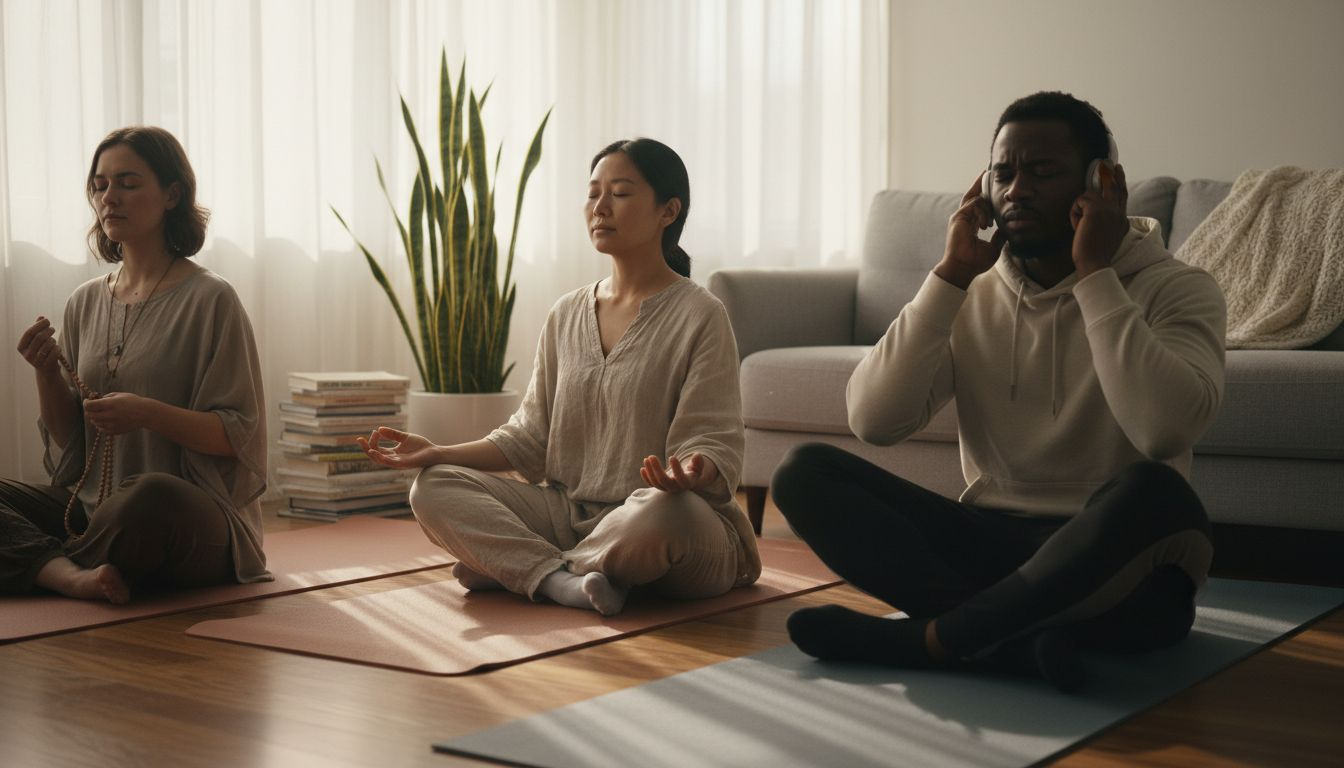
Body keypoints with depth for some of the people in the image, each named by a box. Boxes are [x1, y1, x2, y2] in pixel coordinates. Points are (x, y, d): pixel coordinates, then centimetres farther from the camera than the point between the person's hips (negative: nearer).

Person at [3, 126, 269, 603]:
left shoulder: (209, 300, -5)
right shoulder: (84, 304, 13)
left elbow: (238, 436, -8)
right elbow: (68, 441, 15)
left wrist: (148, 414, -21)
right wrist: (47, 375, -3)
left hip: (196, 519, -5)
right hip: (90, 507, 5)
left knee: (152, 496, -37)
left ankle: (45, 567, -11)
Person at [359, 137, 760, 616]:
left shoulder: (699, 316, -6)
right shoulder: (566, 316, 12)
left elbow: (715, 446, -11)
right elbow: (531, 438, 12)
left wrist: (691, 473, -35)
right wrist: (438, 453, -1)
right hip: (569, 513, 5)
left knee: (662, 514, -40)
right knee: (434, 487, -11)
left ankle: (509, 567, -15)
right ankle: (563, 580, -28)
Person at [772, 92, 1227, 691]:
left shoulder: (1175, 291, -3)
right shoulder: (972, 295, 8)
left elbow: (1163, 430, -25)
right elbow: (873, 421, -7)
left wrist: (1095, 275, -18)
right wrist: (950, 276, -9)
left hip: (1115, 574, -3)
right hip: (992, 543, 4)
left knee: (1150, 492, -38)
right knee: (804, 472, -15)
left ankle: (926, 637, -23)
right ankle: (1019, 637, -28)